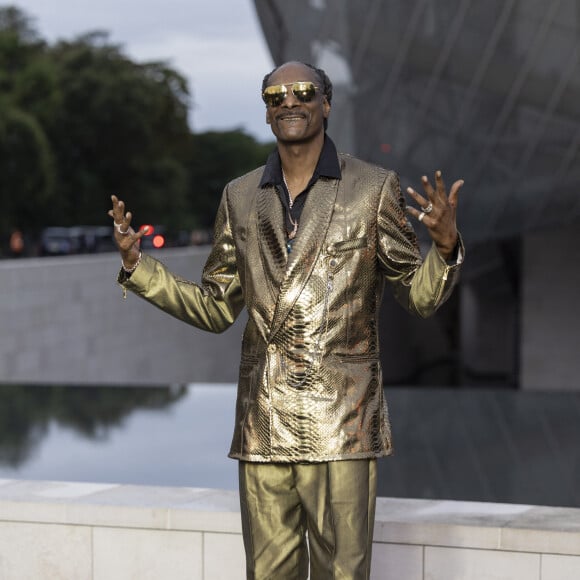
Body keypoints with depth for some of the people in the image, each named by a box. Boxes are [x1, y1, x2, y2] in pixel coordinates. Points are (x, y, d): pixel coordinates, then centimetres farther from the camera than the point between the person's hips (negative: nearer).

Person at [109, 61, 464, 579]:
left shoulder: (373, 188, 1)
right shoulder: (241, 198, 11)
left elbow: (420, 297, 2)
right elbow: (215, 308, 15)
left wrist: (445, 244, -19)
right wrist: (137, 264, 4)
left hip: (339, 421, -3)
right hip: (262, 426, 3)